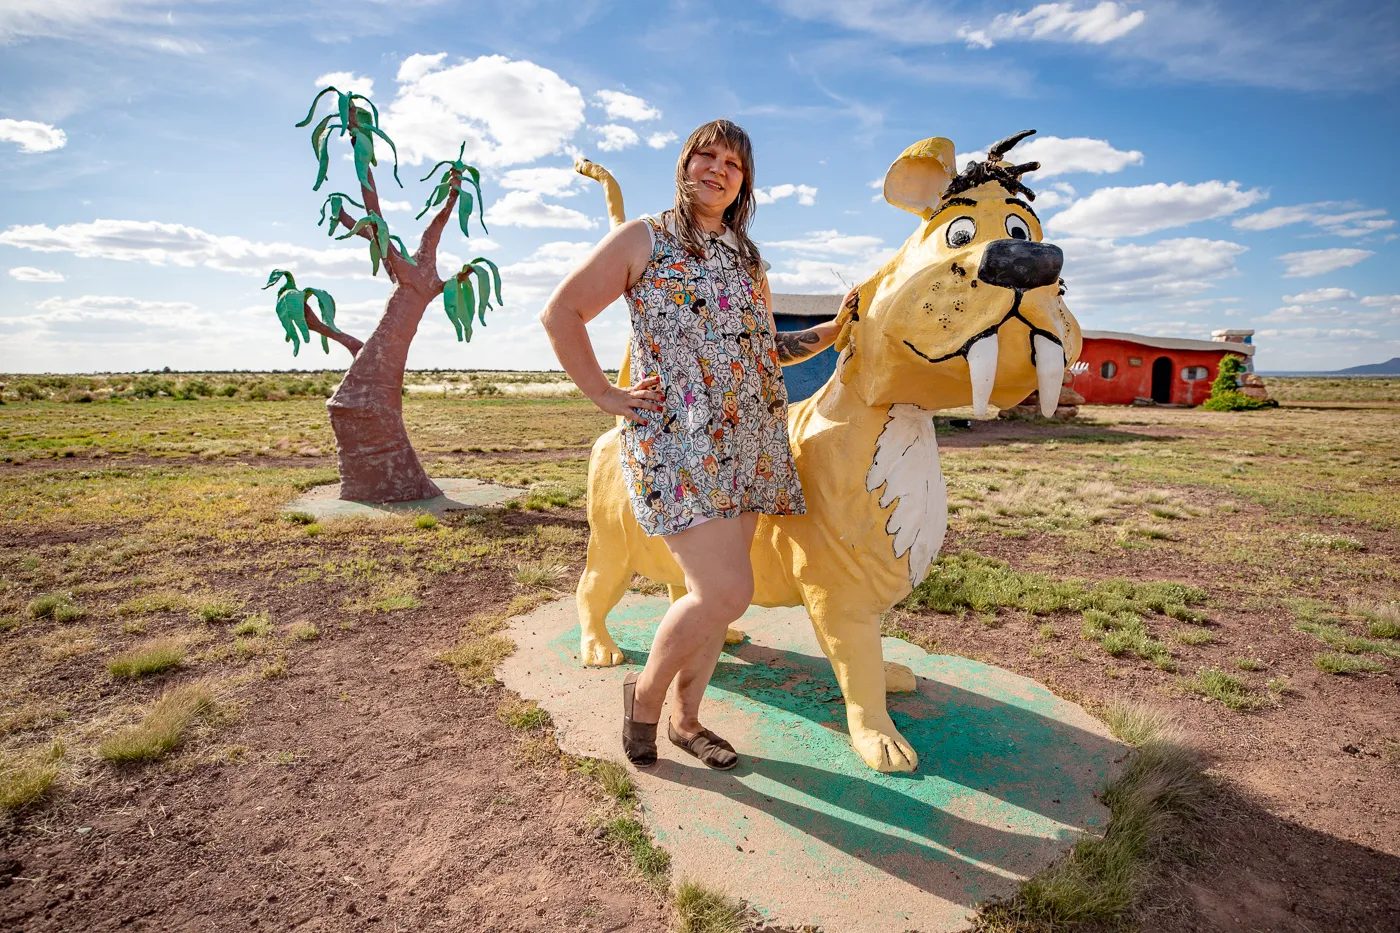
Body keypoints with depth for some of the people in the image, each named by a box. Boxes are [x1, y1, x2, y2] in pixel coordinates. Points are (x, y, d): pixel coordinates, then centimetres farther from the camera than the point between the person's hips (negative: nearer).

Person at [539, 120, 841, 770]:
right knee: (726, 591, -14)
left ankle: (685, 717, 29)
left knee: (717, 592, 9)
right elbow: (560, 312, 0)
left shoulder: (747, 259, 21)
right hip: (676, 441, -6)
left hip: (749, 442, 7)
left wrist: (834, 329, 14)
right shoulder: (643, 238, 4)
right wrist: (606, 395, -5)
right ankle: (646, 694, 14)